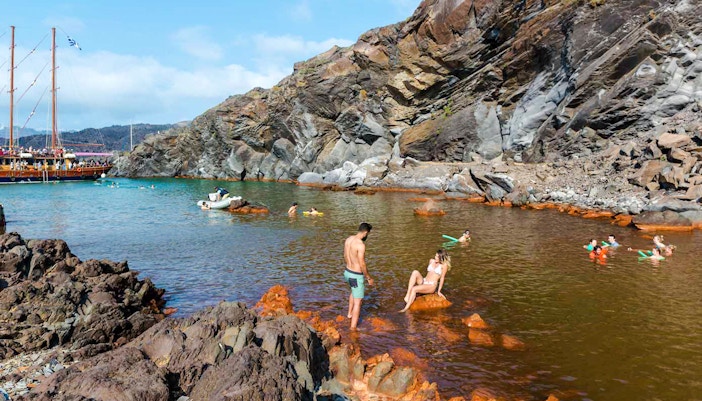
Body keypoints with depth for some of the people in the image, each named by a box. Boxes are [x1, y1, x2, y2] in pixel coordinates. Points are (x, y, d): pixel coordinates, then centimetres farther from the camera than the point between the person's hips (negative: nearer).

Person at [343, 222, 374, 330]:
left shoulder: (348, 239, 0)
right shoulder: (361, 244, -26)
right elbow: (362, 264, -23)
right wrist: (369, 278, -10)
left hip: (347, 272, 8)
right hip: (356, 276, -8)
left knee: (354, 291, 35)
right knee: (358, 301, 4)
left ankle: (350, 313, 46)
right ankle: (353, 327, 9)